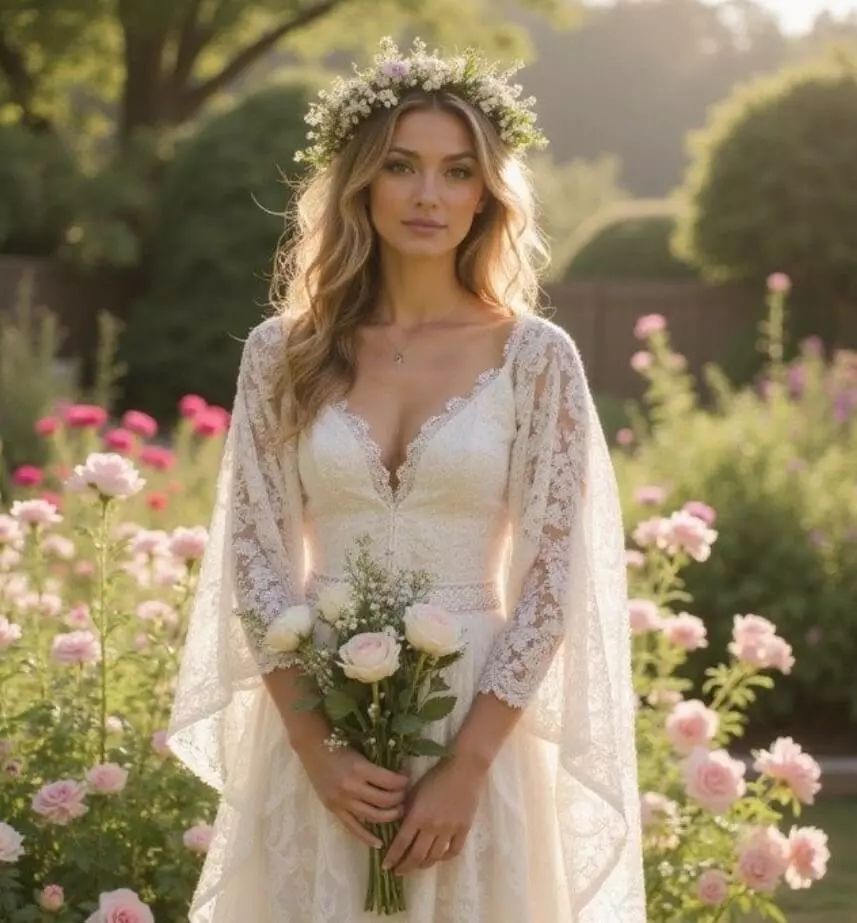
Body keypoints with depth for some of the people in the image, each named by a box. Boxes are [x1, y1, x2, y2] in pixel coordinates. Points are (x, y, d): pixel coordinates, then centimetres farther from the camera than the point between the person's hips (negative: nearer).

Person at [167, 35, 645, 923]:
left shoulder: (536, 358, -2)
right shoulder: (281, 352, 2)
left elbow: (553, 578, -5)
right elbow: (254, 559, 0)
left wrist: (467, 766, -12)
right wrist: (315, 747, -10)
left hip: (477, 724, -1)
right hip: (313, 727, 1)